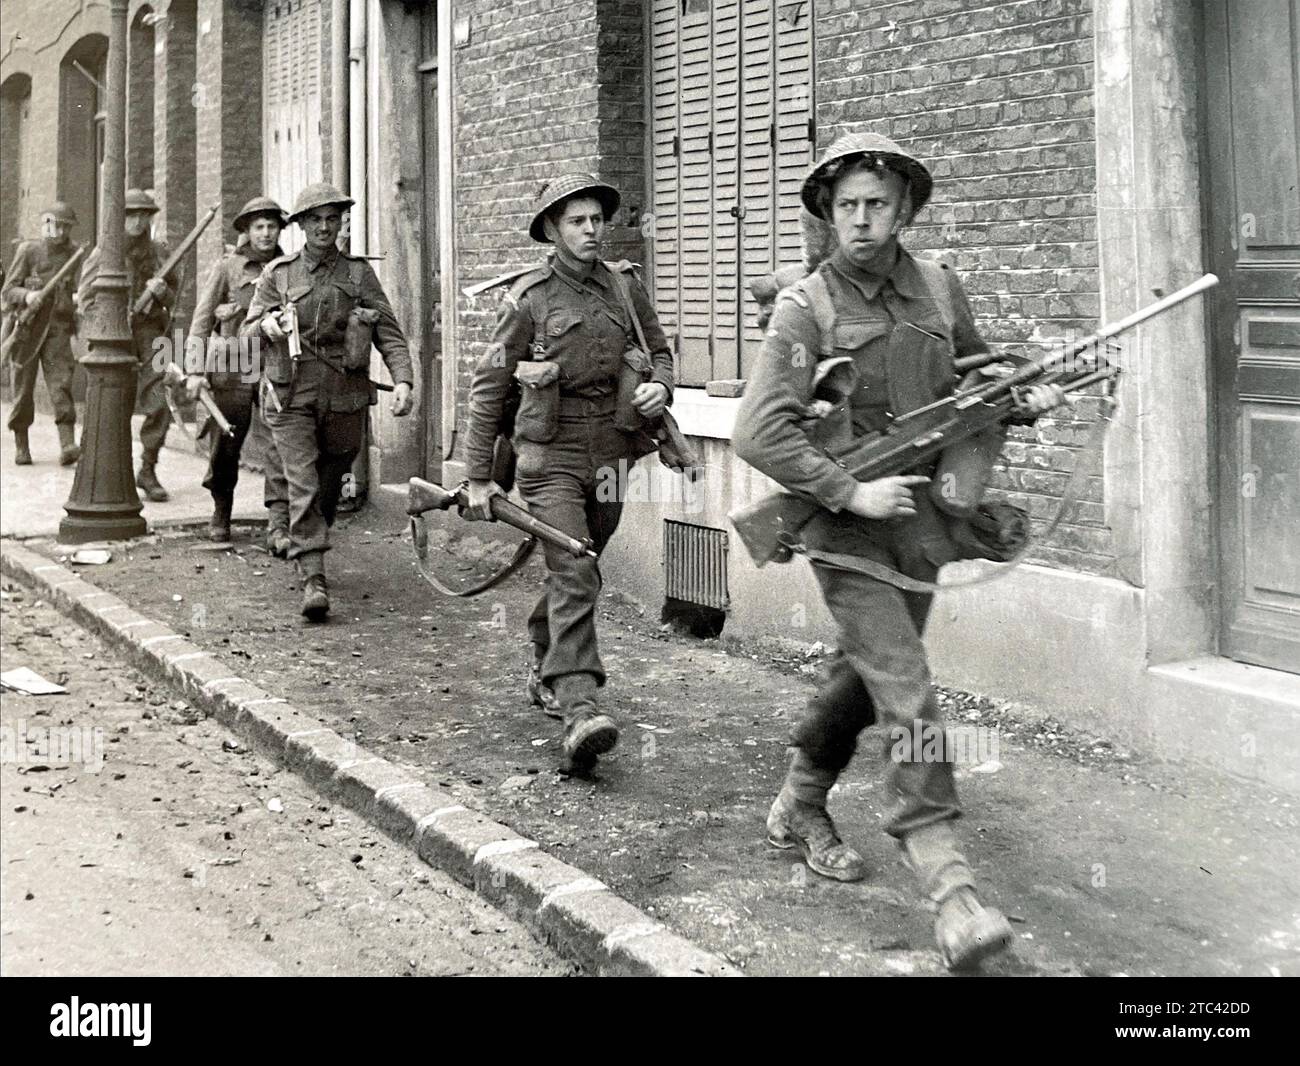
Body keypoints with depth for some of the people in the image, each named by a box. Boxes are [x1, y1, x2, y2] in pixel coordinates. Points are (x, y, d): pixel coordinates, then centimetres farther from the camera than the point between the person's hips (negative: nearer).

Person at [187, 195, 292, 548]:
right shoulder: (227, 267, 2)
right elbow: (202, 318, 0)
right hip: (231, 370, -1)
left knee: (280, 446, -12)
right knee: (224, 448, 8)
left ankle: (278, 526, -15)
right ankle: (221, 512, 32)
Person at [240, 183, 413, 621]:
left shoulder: (359, 273, 6)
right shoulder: (278, 273, 5)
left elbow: (389, 331, 0)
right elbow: (246, 333, 8)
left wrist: (402, 379, -16)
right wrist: (266, 325, -16)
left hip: (344, 398, 2)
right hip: (292, 398, -1)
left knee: (329, 487, 14)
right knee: (303, 487, -12)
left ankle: (308, 551, 38)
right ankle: (313, 580, -14)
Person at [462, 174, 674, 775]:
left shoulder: (625, 287, 7)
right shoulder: (530, 298, -5)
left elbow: (659, 349, 20)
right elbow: (488, 386, -1)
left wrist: (660, 386, -5)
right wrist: (478, 476, -3)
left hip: (609, 455, 5)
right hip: (551, 454, -5)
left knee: (573, 575, 16)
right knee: (574, 576, -17)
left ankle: (544, 669, 39)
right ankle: (579, 712, -25)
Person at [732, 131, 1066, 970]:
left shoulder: (939, 288, 6)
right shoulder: (806, 309, -9)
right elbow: (759, 433, -16)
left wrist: (1023, 398, 0)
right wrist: (851, 492, -21)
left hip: (920, 523, 6)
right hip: (848, 530, -6)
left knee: (865, 677, 18)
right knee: (909, 697, -14)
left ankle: (799, 808, 40)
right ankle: (949, 885, -15)